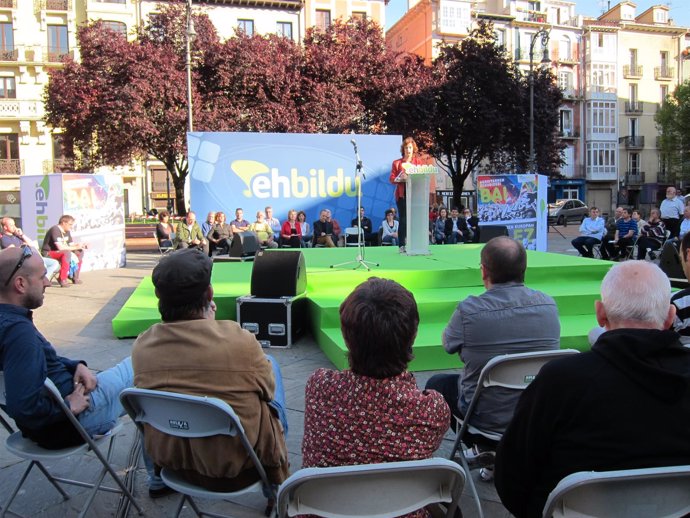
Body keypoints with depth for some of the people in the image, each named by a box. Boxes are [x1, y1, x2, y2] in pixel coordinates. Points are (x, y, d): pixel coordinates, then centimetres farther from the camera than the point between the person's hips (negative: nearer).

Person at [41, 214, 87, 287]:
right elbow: (60, 247, -30)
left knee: (80, 252, 2)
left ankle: (75, 276, 7)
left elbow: (71, 244, 11)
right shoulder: (55, 230, -21)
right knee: (67, 253, -36)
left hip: (59, 252, 10)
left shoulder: (67, 231, 7)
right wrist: (76, 247, -25)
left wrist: (81, 245, -7)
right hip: (48, 253, -10)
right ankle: (62, 279, -30)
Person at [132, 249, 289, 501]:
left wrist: (205, 324, 6)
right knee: (272, 364, 17)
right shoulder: (239, 339, -27)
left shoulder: (141, 346, -15)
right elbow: (268, 389, -9)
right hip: (239, 466, -4)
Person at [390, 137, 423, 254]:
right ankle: (402, 245, -3)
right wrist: (400, 178, -15)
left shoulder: (418, 162, 13)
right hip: (402, 194, -1)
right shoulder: (397, 163, 9)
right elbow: (391, 179, 4)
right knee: (403, 219, -5)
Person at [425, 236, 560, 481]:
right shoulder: (548, 304, -12)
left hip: (488, 417, -4)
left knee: (436, 383, 23)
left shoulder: (470, 309, -25)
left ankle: (485, 447, 23)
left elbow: (448, 344, -5)